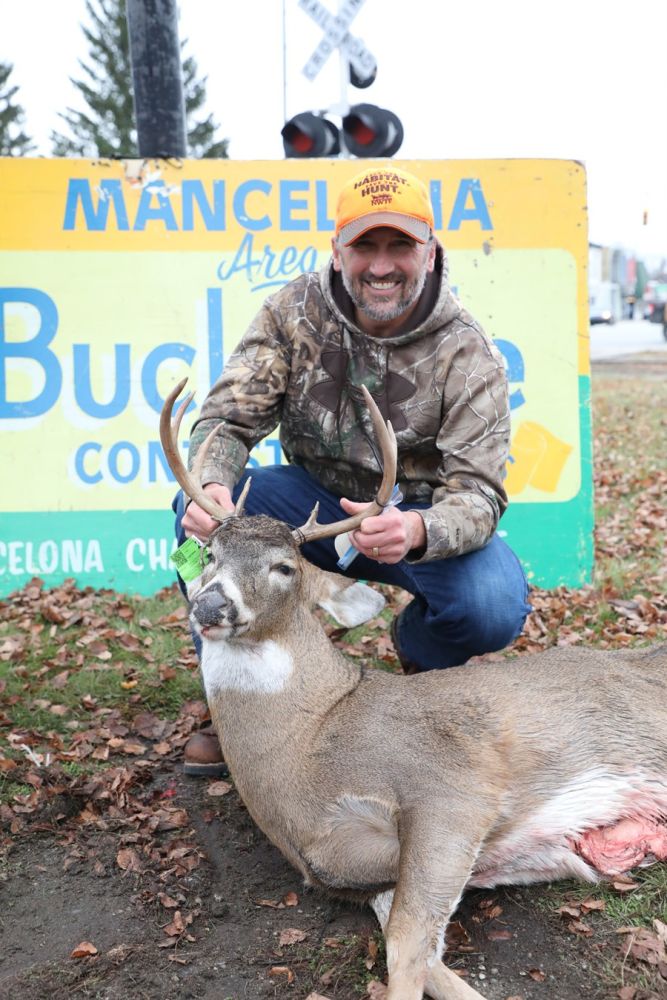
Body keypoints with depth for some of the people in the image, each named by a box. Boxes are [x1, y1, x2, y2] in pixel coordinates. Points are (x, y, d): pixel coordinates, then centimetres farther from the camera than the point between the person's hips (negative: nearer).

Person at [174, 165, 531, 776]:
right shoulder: (293, 313, -11)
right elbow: (229, 416, -13)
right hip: (316, 500, 2)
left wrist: (416, 531, -49)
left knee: (493, 608, -31)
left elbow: (479, 493, -24)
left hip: (423, 515, -1)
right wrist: (212, 484, -39)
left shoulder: (468, 354, -17)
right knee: (202, 511, -25)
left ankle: (418, 649, 10)